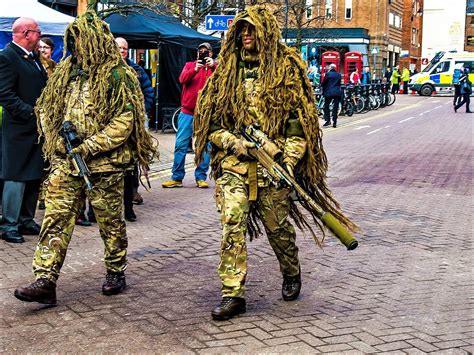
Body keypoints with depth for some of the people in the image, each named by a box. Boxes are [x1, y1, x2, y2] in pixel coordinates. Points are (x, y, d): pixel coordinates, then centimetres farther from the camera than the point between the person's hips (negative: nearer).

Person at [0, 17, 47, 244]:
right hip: (19, 129, -9)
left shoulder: (33, 57, 14)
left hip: (37, 128, 9)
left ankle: (26, 221, 23)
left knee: (33, 178, 13)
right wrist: (31, 112, -21)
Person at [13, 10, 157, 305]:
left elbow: (125, 120, -13)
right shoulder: (65, 73, 12)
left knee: (110, 222, 8)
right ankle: (45, 281, -5)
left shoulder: (118, 76, -7)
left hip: (105, 164, -5)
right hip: (66, 162, 5)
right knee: (56, 219, -4)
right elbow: (46, 110, 19)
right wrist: (57, 139, 1)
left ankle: (116, 273, 27)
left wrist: (90, 147, -17)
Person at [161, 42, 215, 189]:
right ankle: (177, 177, 5)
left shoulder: (214, 67, 9)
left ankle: (201, 177, 8)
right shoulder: (189, 65, 12)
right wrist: (195, 69, -23)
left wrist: (213, 66, -27)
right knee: (181, 145, 0)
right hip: (187, 112, 1)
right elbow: (182, 79, -7)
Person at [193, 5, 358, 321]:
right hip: (234, 164, 2)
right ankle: (233, 294, -1)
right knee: (232, 226, -8)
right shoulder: (227, 72, 9)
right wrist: (231, 141, -7)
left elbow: (300, 121, -1)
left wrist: (289, 161, -11)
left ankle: (292, 275, 35)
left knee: (279, 227, 8)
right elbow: (211, 120, 11)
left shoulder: (287, 69, 1)